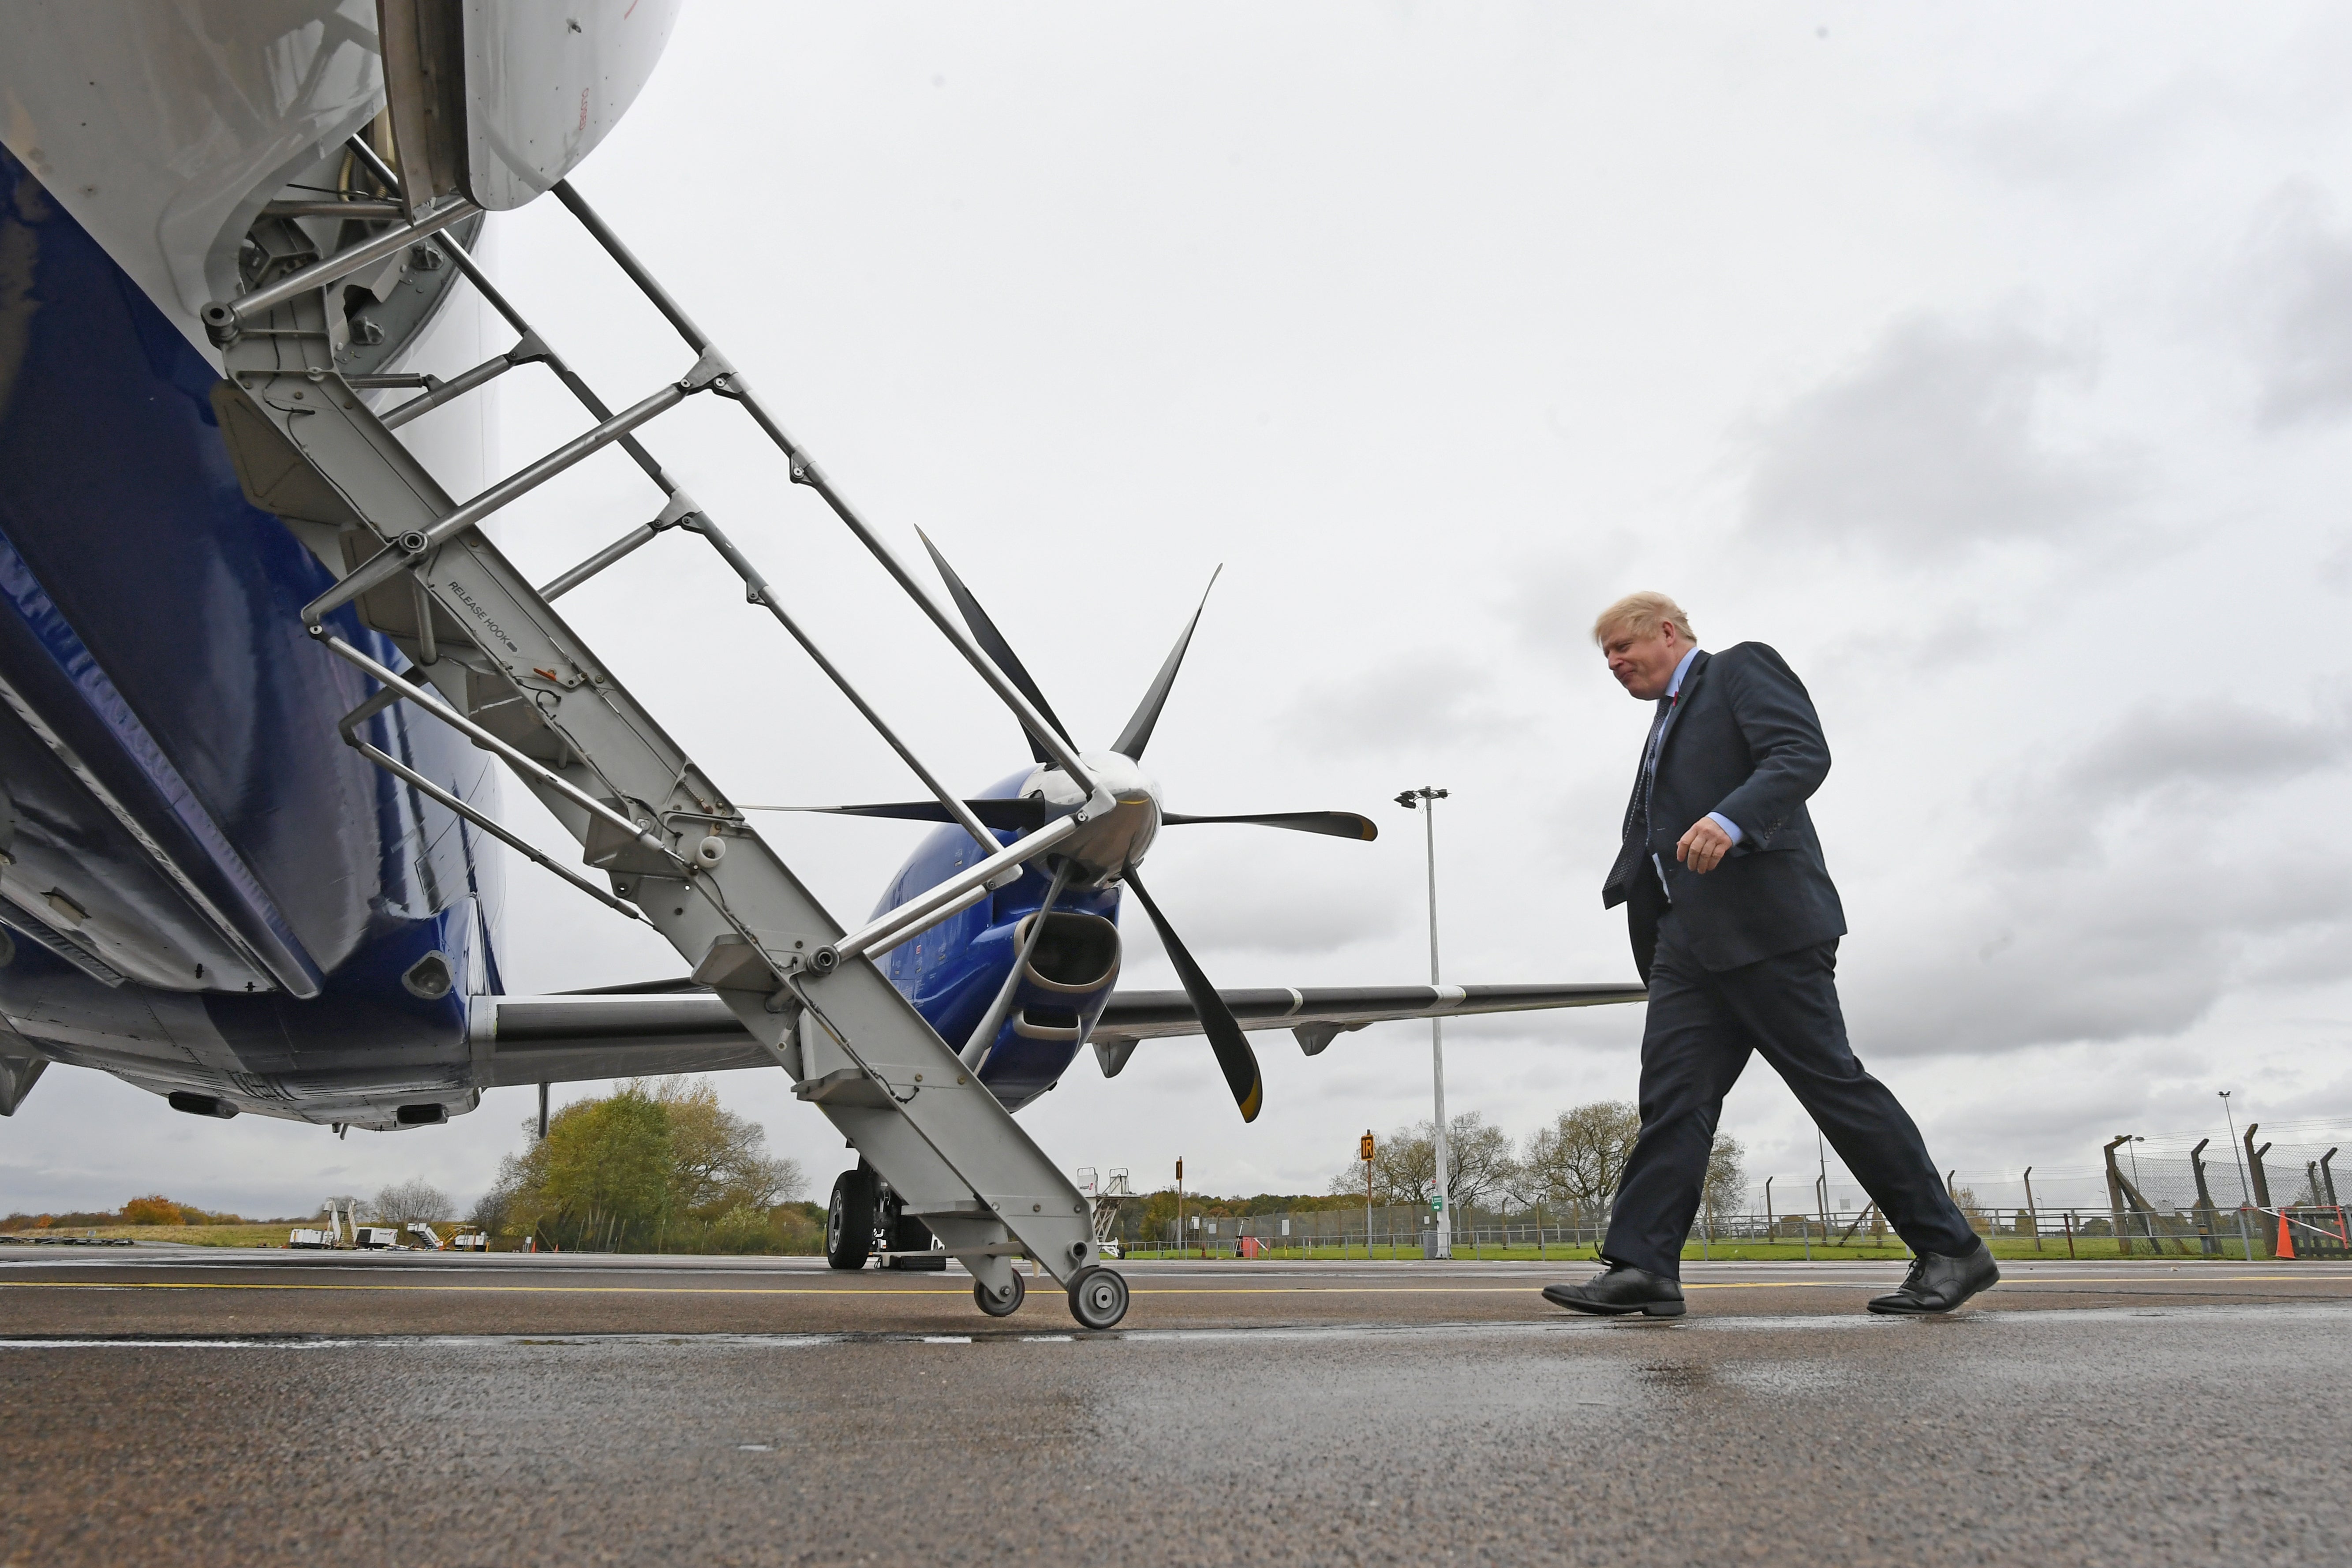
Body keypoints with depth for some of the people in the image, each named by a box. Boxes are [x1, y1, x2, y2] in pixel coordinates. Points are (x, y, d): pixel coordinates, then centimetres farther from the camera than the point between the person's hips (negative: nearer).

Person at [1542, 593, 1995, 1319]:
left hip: (1763, 924, -8)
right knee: (1674, 1090, -4)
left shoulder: (1742, 667, 4)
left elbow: (1804, 753, -14)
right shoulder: (1669, 722, 30)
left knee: (1830, 1080, -7)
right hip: (1693, 941, 8)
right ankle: (1642, 1266, -12)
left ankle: (1951, 1249, 4)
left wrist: (1730, 820, -29)